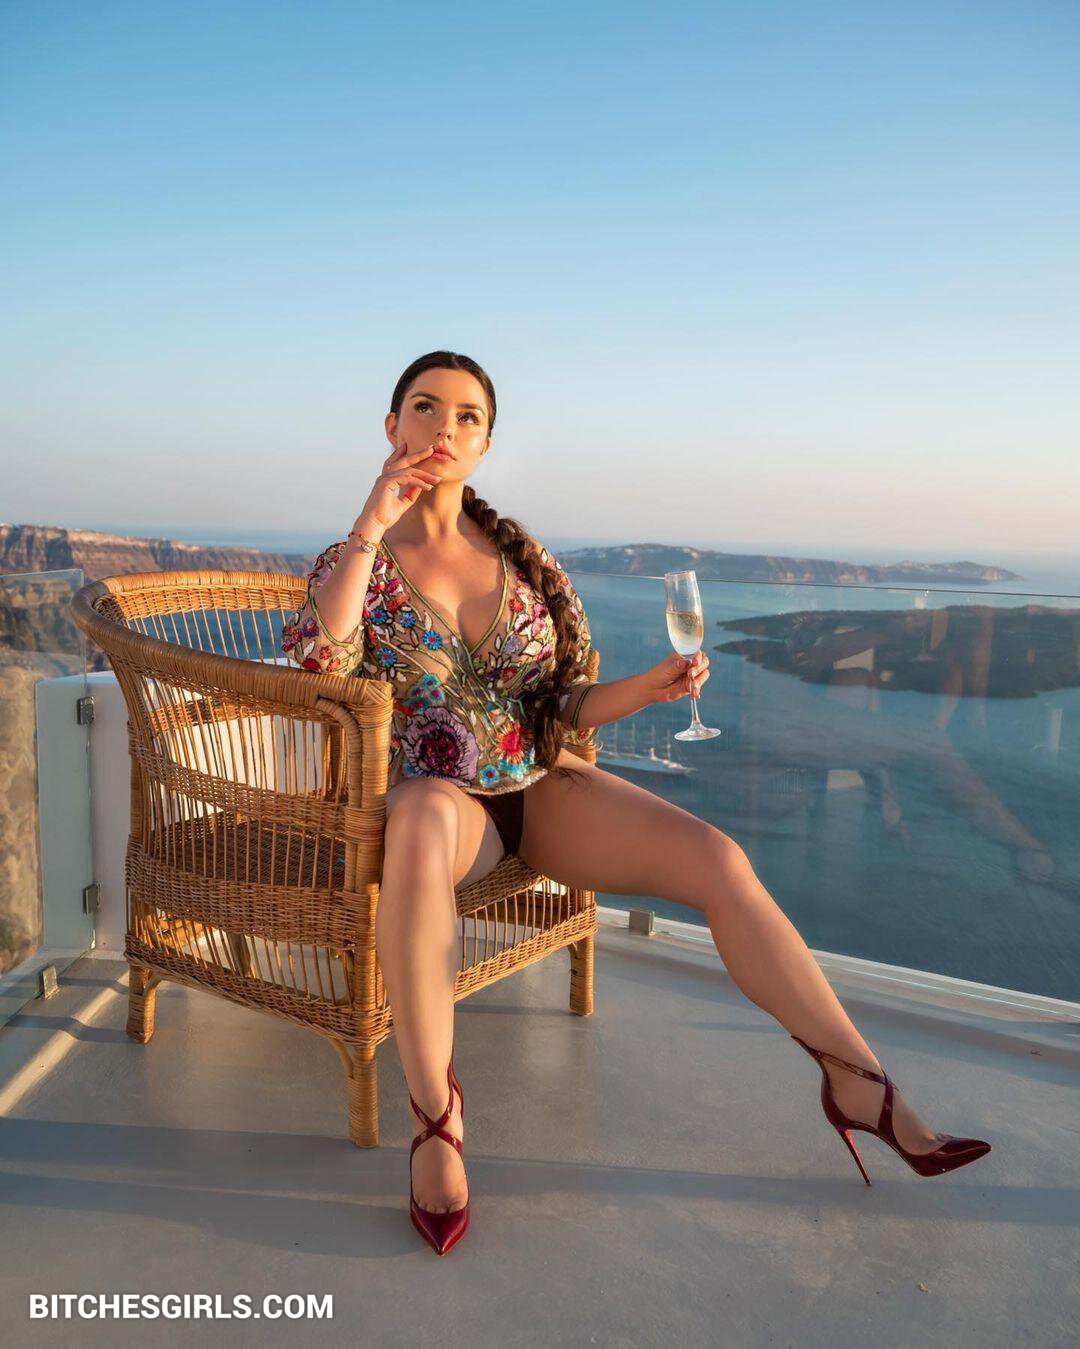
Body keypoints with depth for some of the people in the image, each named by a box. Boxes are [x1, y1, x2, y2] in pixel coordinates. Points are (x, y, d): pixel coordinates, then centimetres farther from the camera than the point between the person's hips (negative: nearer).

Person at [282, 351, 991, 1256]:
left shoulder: (523, 559, 8)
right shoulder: (355, 561, 1)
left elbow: (566, 707, 9)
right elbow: (320, 661, -22)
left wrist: (644, 690, -10)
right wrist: (373, 525, -20)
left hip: (540, 784, 3)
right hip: (434, 792, -3)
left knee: (716, 857, -17)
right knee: (425, 820, -41)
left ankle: (863, 1086, -5)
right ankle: (434, 1114, -29)